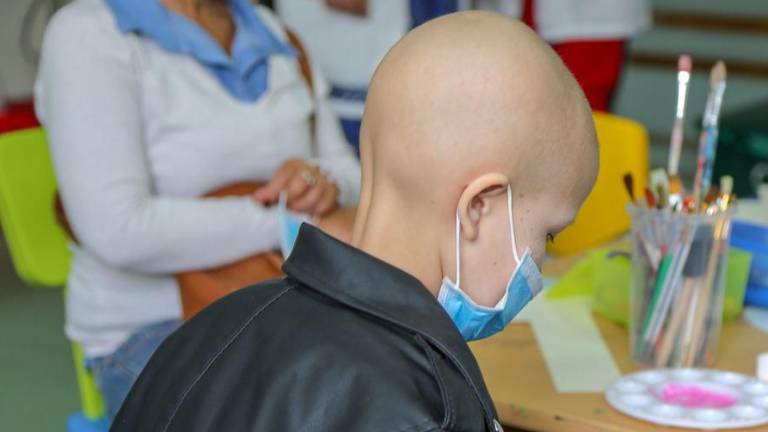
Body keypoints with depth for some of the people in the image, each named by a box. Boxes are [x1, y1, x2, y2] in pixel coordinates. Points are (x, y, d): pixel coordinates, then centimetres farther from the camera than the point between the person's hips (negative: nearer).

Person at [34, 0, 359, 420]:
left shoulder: (269, 34, 8)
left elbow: (353, 179, 10)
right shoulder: (88, 34, -14)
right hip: (150, 328, -6)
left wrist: (322, 182, -16)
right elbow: (119, 233, -26)